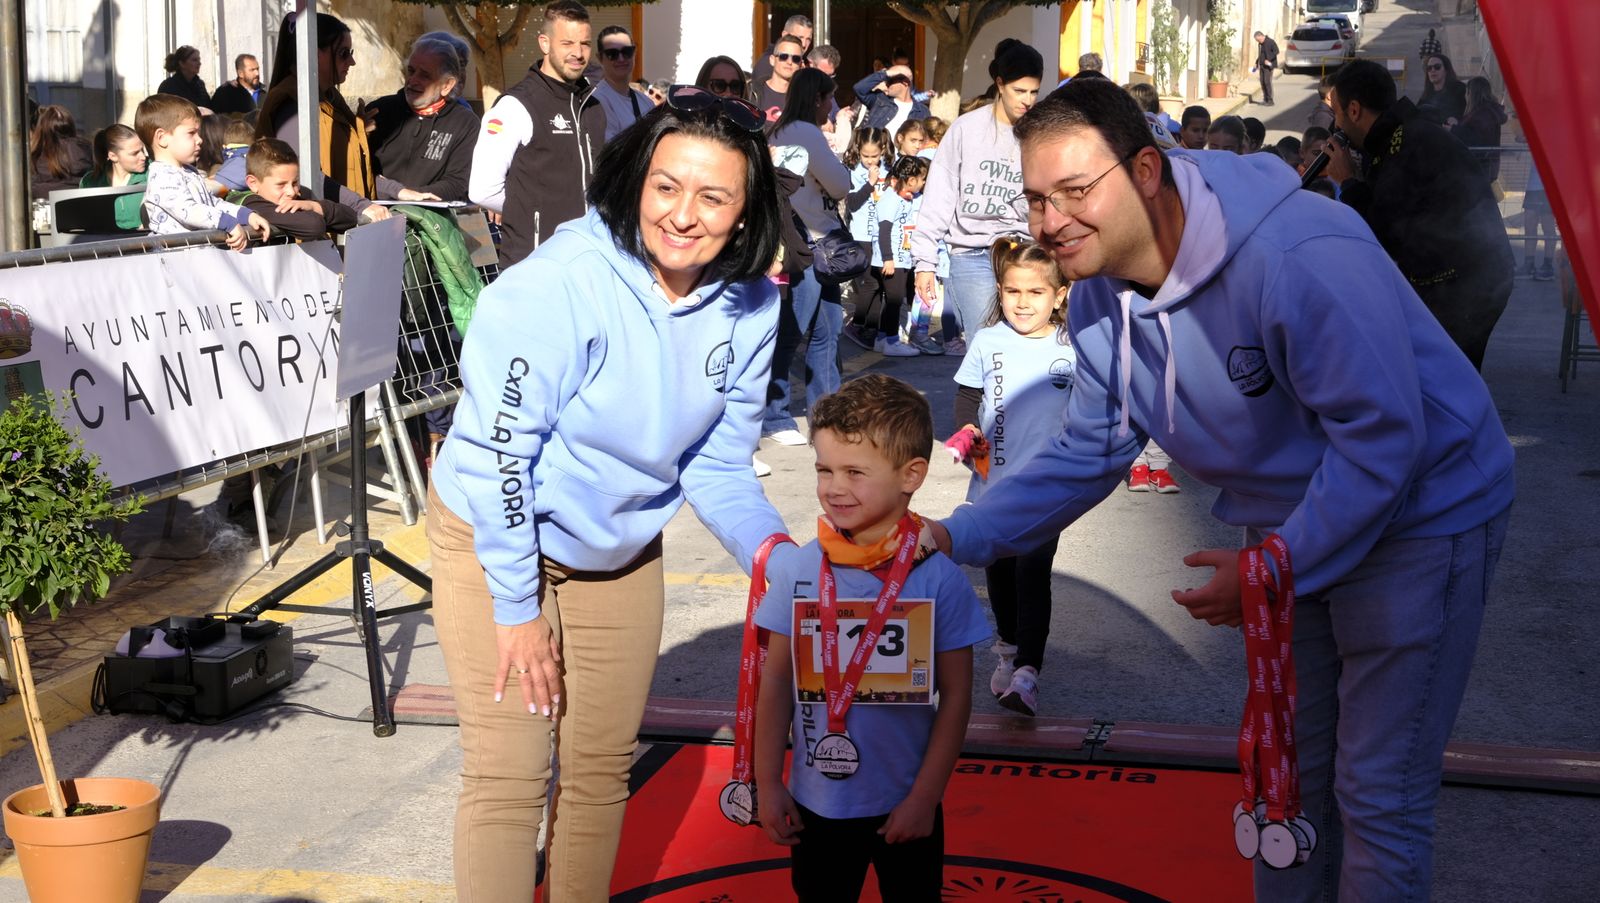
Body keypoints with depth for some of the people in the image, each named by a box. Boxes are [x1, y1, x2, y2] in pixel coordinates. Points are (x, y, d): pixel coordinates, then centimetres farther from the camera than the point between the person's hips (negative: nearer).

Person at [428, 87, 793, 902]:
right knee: (509, 774, -3)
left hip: (621, 551, 5)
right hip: (494, 539, -5)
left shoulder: (749, 308, -13)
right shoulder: (558, 287, -30)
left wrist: (777, 554, -18)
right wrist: (518, 606, -19)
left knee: (603, 765, 14)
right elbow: (497, 453, -24)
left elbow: (717, 463, -4)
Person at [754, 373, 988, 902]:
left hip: (905, 805, -2)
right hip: (815, 803, 2)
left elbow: (956, 696, -7)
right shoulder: (799, 571, -7)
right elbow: (777, 681, 0)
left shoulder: (940, 579, -13)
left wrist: (925, 797, -8)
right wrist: (768, 783, 0)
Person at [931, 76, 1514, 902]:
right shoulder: (1099, 293, -7)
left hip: (1418, 516, -7)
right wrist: (957, 537, -12)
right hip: (1294, 523, 8)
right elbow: (1089, 452, 0)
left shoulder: (1297, 256, -33)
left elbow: (1382, 437, -29)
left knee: (1377, 795, -3)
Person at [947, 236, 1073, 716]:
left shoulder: (1072, 349, -1)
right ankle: (1007, 648, 38)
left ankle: (1027, 672, -18)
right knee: (999, 570, 16)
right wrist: (967, 430, -10)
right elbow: (967, 394, 8)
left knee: (1033, 573, -13)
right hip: (992, 479, 3)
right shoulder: (987, 342, 1)